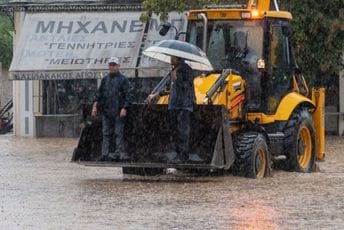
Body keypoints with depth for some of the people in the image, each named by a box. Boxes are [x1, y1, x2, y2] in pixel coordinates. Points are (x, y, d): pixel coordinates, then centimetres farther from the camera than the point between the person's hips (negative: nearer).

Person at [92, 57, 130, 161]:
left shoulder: (123, 79, 0)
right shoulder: (105, 79, 15)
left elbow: (126, 95, -5)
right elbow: (99, 93, 16)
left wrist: (124, 108, -14)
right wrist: (95, 105, 4)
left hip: (118, 112, -5)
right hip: (106, 111, 5)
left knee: (118, 133, -5)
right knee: (106, 133, 4)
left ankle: (119, 152, -5)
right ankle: (105, 154, 5)